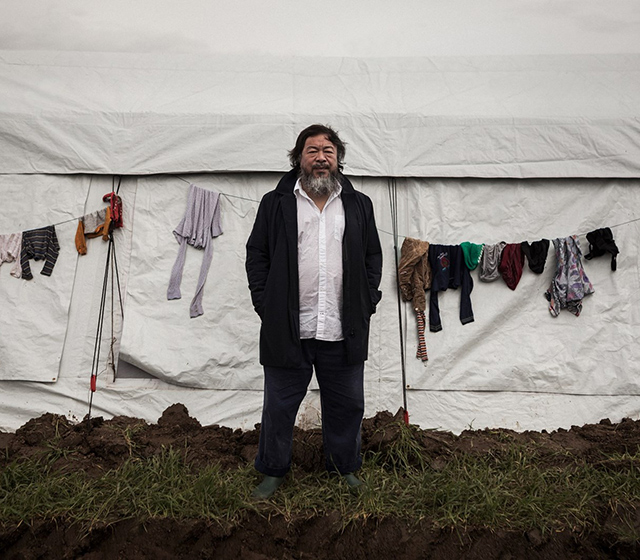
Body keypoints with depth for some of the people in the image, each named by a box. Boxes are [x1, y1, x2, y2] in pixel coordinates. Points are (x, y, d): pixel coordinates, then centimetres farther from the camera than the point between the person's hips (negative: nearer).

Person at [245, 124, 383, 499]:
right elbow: (257, 255, 5)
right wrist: (264, 305, -3)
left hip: (344, 331, 2)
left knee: (347, 405, 14)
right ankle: (273, 471, 32)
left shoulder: (359, 205, 10)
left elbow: (374, 257, 13)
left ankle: (345, 467, 37)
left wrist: (367, 304, 3)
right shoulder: (275, 203, 5)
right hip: (287, 329, -1)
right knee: (280, 405, 11)